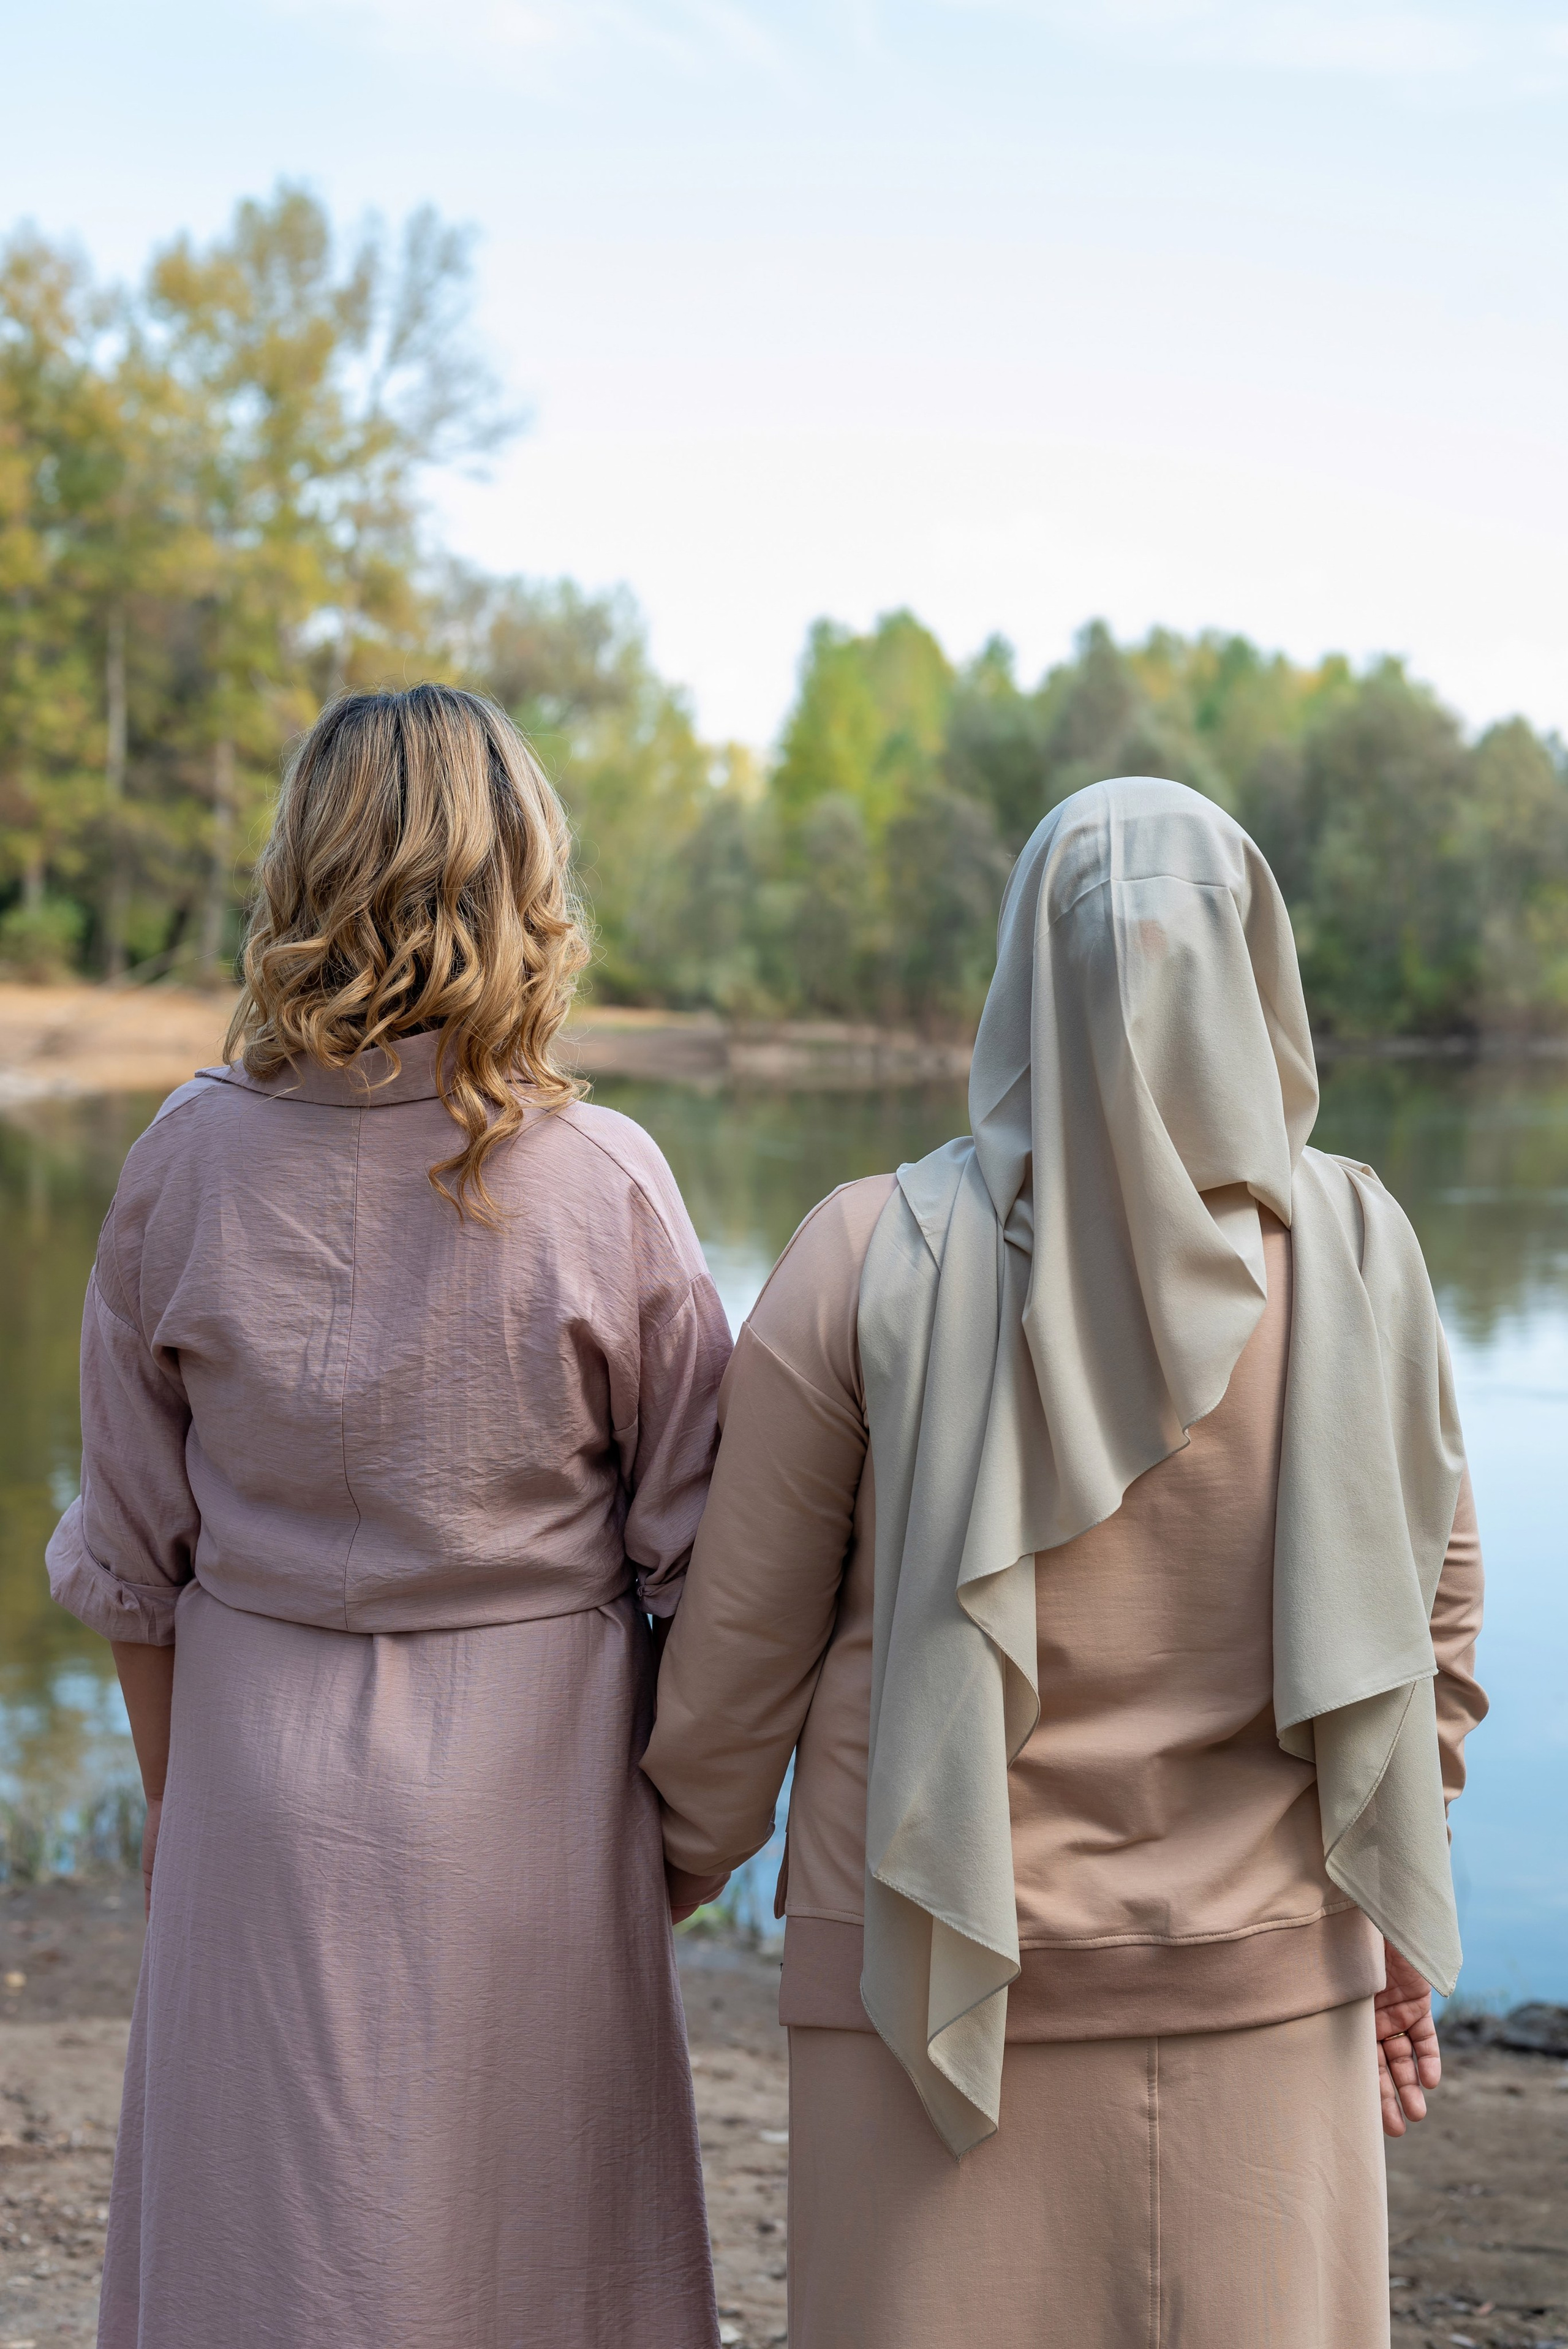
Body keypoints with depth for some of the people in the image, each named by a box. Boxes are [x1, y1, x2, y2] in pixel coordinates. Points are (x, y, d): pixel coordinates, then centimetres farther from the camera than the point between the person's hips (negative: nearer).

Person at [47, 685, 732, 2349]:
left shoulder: (187, 1162, -8)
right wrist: (687, 1805, 9)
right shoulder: (600, 1183, -13)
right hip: (532, 1773, -1)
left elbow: (133, 1554, 1)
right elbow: (691, 1543, -6)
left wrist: (172, 1799, 14)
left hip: (265, 1776, 2)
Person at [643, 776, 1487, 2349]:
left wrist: (679, 1864, 12)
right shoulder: (1355, 1253, -8)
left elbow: (742, 1634, -6)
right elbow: (1429, 1594, 1)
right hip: (1262, 1980, 2)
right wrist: (1391, 1923, 13)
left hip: (948, 1963, -2)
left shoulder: (874, 1261, -15)